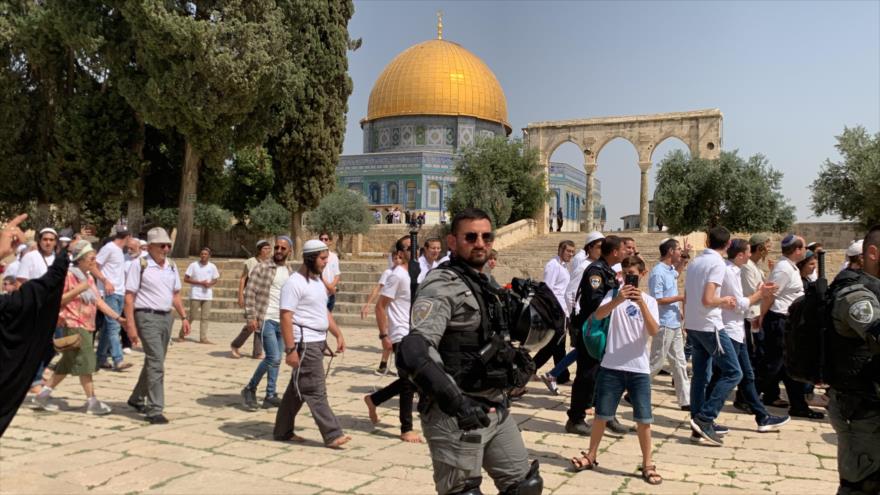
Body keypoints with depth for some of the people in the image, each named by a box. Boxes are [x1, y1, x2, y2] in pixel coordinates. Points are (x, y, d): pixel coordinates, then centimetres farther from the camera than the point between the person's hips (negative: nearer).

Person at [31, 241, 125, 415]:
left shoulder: (89, 278, 15)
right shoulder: (68, 275, -10)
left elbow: (99, 301, 13)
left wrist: (118, 317, 7)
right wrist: (77, 290, -21)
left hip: (87, 327, 8)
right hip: (73, 326, -8)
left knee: (68, 363, 14)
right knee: (84, 362, -5)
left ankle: (43, 395, 24)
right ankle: (92, 402, 1)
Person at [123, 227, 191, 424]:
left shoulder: (171, 266, 11)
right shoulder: (139, 265, -7)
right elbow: (129, 297, -9)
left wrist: (184, 317, 10)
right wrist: (131, 326, -15)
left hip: (167, 317, 7)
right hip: (147, 317, -7)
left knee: (153, 361, 16)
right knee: (156, 362, -11)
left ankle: (137, 399, 35)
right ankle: (155, 410, -6)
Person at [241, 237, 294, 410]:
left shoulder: (290, 272, 13)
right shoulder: (262, 268, -5)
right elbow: (249, 292, -8)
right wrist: (251, 317, -15)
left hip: (282, 322, 6)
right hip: (266, 319, -6)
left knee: (276, 360, 9)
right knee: (274, 358, -12)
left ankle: (270, 396, 18)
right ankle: (250, 389, 5)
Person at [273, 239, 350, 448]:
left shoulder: (317, 281, 16)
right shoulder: (295, 283, -13)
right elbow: (286, 317, -18)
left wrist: (338, 335, 14)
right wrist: (290, 349, -22)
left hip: (318, 342, 9)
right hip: (305, 344, -9)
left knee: (298, 389, 15)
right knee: (316, 391, -6)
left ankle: (283, 431, 24)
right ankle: (333, 435, -3)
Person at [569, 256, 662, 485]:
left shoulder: (649, 301, 4)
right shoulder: (614, 295, 2)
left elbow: (654, 331, -12)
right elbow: (599, 315, -18)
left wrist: (642, 303, -24)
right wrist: (618, 300, -35)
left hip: (639, 369, 1)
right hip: (611, 367, 0)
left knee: (643, 419, 3)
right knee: (601, 414, 8)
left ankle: (647, 464, 17)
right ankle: (591, 456, 24)